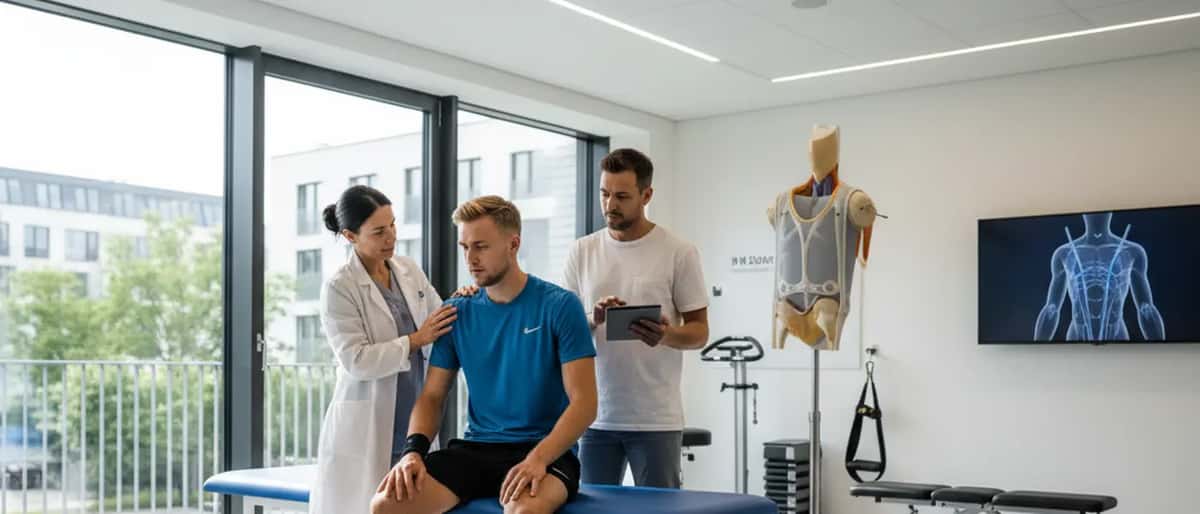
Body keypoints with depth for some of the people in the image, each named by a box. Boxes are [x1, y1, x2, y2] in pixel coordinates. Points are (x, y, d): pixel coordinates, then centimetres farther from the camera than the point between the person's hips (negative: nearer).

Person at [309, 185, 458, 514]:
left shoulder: (410, 271, 9)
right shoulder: (339, 288, -8)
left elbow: (439, 326, 15)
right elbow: (356, 361, -15)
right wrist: (415, 340, -18)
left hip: (413, 425, 5)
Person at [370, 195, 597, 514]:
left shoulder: (560, 307, -5)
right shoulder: (458, 313, 8)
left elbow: (583, 402, -9)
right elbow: (432, 396, 10)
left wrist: (538, 459, -24)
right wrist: (414, 450, -10)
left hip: (546, 450, -4)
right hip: (474, 450, 4)